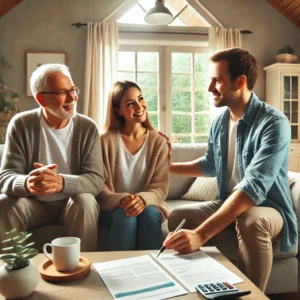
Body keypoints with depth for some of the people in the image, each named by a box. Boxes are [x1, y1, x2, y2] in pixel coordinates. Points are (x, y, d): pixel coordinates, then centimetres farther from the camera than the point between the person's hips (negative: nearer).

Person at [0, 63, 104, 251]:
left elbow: (96, 180, -16)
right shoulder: (21, 125, -7)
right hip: (32, 202, 1)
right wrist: (27, 183, -39)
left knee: (86, 202, -31)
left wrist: (62, 182, -38)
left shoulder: (88, 128, -8)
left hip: (72, 203, 0)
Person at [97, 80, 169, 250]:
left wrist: (143, 199, -27)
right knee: (126, 217, -32)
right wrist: (121, 200, -27)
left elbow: (160, 187, -5)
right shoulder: (106, 141, -4)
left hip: (147, 205, 2)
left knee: (150, 215, -31)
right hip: (112, 208, -1)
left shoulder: (158, 142, 1)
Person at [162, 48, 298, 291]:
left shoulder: (273, 123, -23)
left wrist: (201, 233, -46)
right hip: (228, 203, 6)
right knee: (178, 217, -12)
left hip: (268, 208, -6)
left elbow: (254, 187, -36)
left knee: (251, 221, -38)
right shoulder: (220, 122, 0)